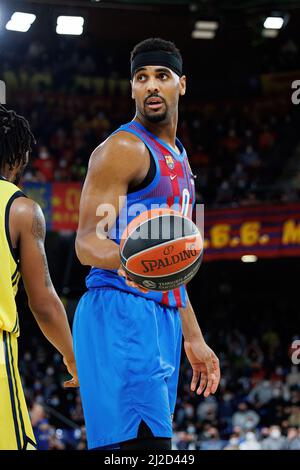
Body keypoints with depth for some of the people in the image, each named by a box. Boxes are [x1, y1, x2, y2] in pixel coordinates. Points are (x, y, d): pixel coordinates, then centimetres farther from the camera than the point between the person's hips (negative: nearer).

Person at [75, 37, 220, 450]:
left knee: (153, 436, 5)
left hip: (163, 316, 9)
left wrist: (193, 338, 25)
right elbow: (87, 242, -13)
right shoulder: (123, 148, -6)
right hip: (121, 312, -9)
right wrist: (125, 258, -36)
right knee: (144, 440, -19)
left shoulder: (177, 158, 23)